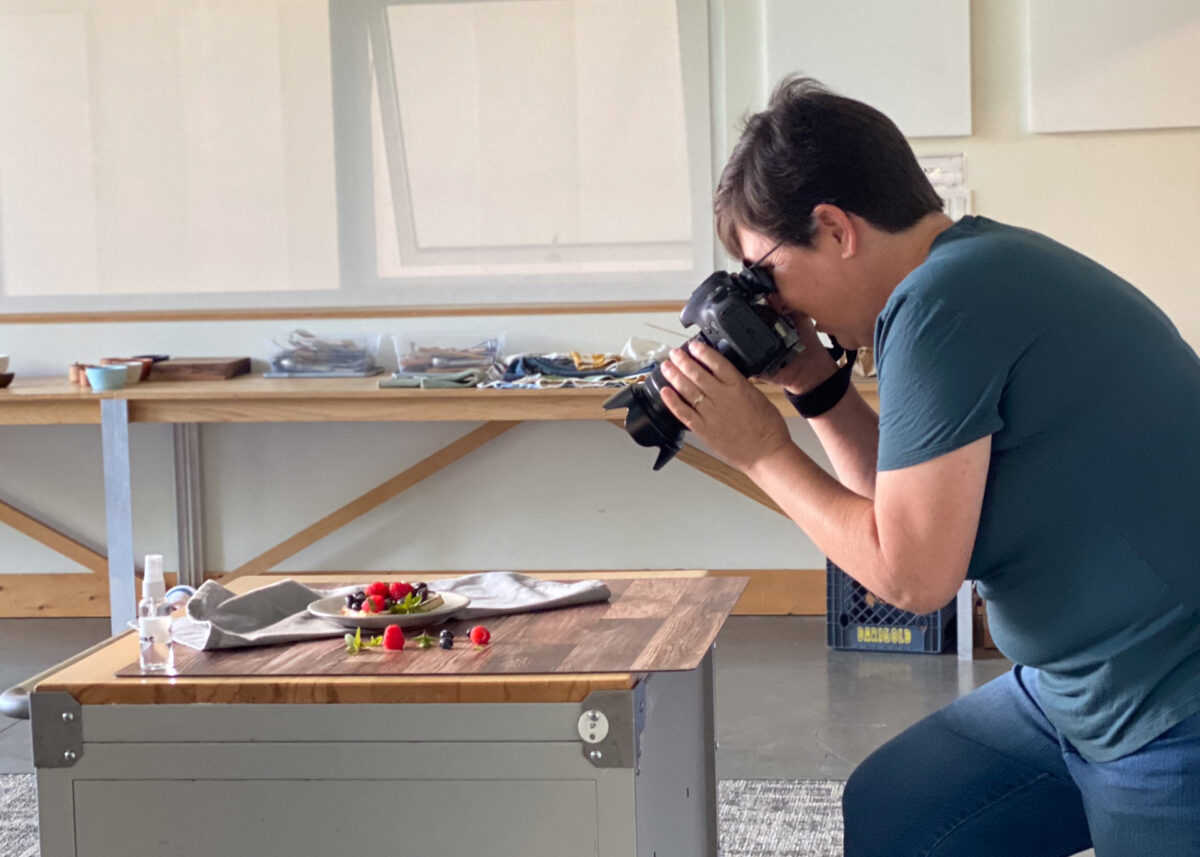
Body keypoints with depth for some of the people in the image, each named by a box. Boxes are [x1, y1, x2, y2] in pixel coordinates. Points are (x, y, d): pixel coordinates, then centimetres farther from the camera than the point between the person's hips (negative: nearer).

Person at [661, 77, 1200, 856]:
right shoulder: (980, 265, 9)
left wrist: (763, 453, -7)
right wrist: (816, 386, 7)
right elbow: (920, 507, 17)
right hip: (1074, 689, 9)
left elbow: (914, 574, -17)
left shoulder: (942, 303, -19)